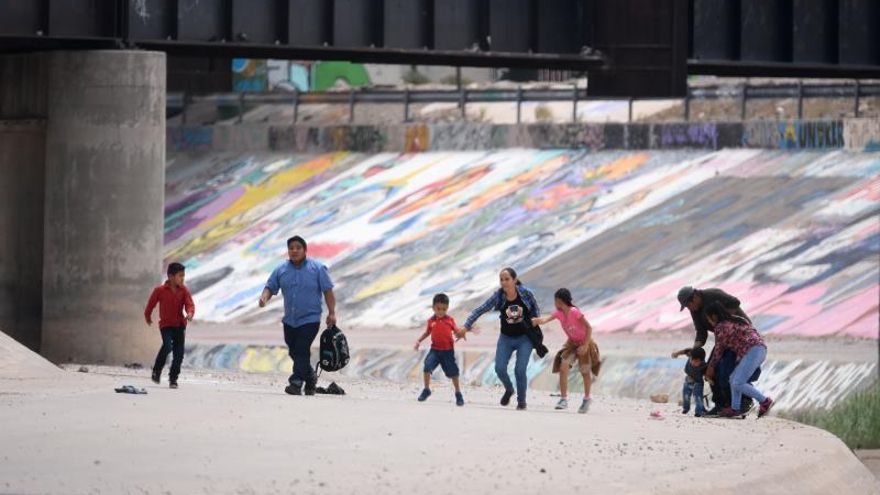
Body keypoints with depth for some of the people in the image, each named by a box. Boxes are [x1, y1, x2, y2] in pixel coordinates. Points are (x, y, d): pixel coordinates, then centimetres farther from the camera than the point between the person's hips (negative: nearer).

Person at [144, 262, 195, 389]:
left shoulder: (184, 290, -2)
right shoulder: (160, 290, -8)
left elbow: (190, 304, -10)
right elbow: (151, 304, 7)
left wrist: (190, 313, -32)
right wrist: (147, 317, 19)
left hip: (180, 324, 3)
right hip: (165, 325, -3)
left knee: (179, 352, -1)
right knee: (167, 346, -24)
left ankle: (173, 379, 13)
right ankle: (157, 371, -2)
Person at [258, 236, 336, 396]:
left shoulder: (317, 268, -3)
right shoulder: (281, 270, 7)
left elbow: (328, 291, -2)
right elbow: (270, 287, 4)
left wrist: (331, 313, -7)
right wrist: (264, 297, -18)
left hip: (310, 319, -5)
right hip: (289, 321, 5)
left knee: (301, 351, -17)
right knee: (294, 352, 11)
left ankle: (296, 383, -19)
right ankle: (310, 377, 33)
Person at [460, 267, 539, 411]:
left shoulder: (525, 293, -15)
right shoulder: (498, 296, -13)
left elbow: (535, 310, 3)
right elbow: (481, 309, -15)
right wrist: (466, 326, -23)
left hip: (524, 338, -2)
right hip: (506, 338, 2)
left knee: (520, 370, -10)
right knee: (499, 368, -9)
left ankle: (521, 401, 12)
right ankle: (508, 390, 24)